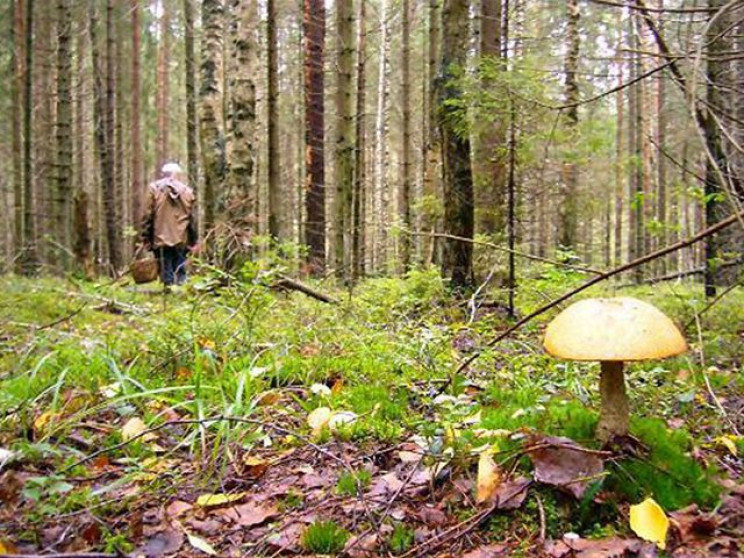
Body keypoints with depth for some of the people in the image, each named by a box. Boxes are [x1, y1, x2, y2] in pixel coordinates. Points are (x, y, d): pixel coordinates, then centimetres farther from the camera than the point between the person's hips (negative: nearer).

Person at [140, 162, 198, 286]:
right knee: (180, 272, 7)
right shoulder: (187, 191, 7)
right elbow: (191, 218, 6)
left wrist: (146, 238, 4)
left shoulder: (154, 188, 2)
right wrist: (193, 241, 11)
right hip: (181, 240, 2)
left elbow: (148, 216, -1)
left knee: (166, 272, 1)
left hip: (161, 239, -1)